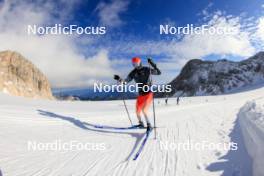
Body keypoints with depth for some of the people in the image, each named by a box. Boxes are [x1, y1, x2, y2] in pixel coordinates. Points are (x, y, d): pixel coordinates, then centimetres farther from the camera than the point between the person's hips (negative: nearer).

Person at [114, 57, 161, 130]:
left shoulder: (147, 69, -4)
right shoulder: (133, 73, 4)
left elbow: (159, 72, -5)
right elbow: (125, 81, 3)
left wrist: (153, 65, -16)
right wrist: (119, 79, -15)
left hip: (149, 93, -5)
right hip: (141, 94, 5)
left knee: (144, 110, -18)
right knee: (137, 112, 7)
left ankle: (149, 125, 2)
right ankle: (141, 124, 33)